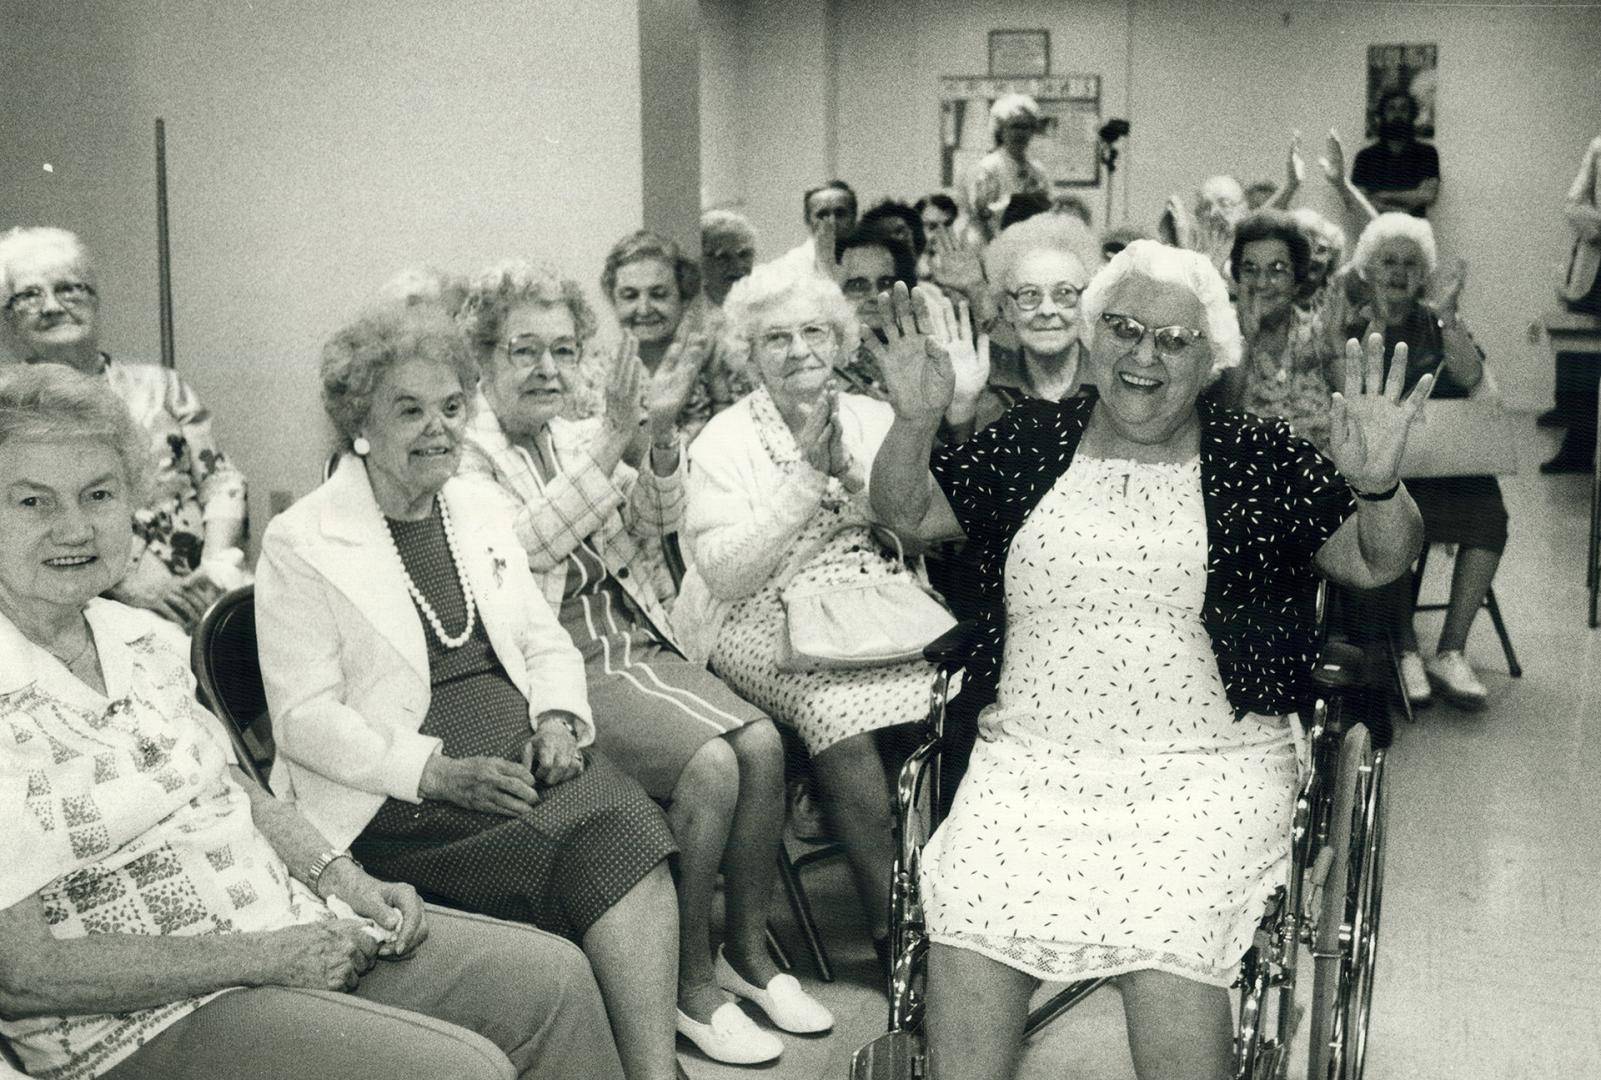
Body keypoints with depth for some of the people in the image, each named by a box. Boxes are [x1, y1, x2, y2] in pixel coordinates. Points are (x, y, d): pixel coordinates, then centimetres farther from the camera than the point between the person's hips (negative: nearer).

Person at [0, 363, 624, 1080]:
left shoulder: (143, 639, 9)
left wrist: (340, 878, 1)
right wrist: (263, 959, -17)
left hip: (293, 927, 7)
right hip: (147, 1023, -7)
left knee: (554, 976, -3)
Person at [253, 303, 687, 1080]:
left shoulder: (480, 507, 16)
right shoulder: (299, 544, -2)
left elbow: (547, 643, 20)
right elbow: (304, 718, -8)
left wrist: (556, 719, -3)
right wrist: (440, 772, -19)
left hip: (524, 754, 5)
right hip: (396, 795, -5)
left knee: (629, 824, -26)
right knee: (590, 853, -27)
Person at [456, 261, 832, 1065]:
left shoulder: (580, 439, 17)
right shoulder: (467, 453, -2)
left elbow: (659, 520, 4)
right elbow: (521, 545, -18)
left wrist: (661, 434, -15)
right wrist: (613, 439, -23)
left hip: (641, 645, 6)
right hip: (566, 667, -6)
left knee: (761, 743, -17)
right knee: (710, 765, -25)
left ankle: (747, 952, 1)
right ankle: (691, 988, -9)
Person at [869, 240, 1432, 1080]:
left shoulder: (1261, 459, 7)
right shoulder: (1029, 440, 13)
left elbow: (1378, 561, 5)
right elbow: (907, 513, 13)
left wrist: (1378, 487, -16)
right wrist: (915, 424, -6)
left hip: (1206, 770, -1)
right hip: (1030, 762, 2)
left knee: (1168, 941, -26)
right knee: (969, 918, -20)